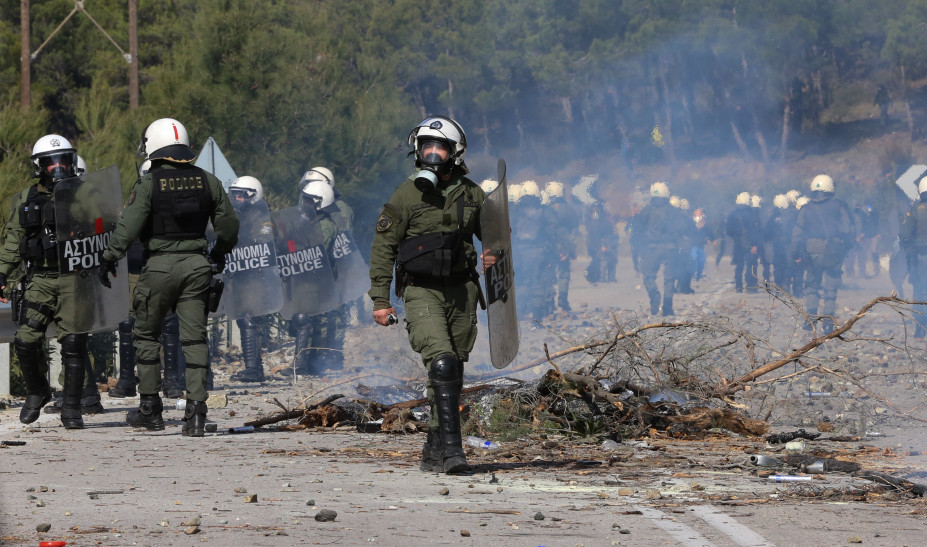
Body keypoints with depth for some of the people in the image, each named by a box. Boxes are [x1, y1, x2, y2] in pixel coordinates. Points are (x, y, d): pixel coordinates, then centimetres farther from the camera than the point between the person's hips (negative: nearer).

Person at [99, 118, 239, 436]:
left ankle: (150, 409, 14)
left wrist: (109, 259, -5)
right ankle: (196, 412, -5)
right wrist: (219, 254, 28)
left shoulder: (148, 185, -9)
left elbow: (128, 227, -15)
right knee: (194, 338, 3)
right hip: (197, 266, 3)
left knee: (146, 334, 12)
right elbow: (229, 225, 11)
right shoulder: (208, 182, 5)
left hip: (160, 266, -3)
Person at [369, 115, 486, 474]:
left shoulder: (472, 195, 6)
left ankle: (434, 451, 19)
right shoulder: (406, 195, -3)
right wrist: (380, 299, -5)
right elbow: (383, 247, -1)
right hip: (421, 292, -4)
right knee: (442, 364, -20)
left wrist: (494, 254, -5)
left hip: (461, 291, 4)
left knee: (453, 372, 8)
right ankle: (451, 446, -23)